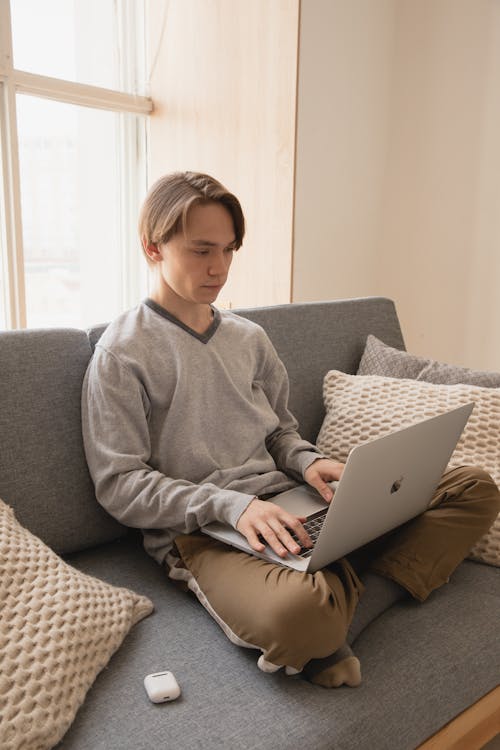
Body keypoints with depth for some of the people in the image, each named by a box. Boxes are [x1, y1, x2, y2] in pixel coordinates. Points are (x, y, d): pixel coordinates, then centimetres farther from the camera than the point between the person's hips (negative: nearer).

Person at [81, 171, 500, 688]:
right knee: (296, 609, -43)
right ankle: (331, 627, -7)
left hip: (285, 506, 7)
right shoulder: (121, 354, -2)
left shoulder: (249, 338, 16)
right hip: (201, 531, -7)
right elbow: (118, 485, -7)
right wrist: (230, 504, -19)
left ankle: (334, 628, -19)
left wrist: (308, 462, -1)